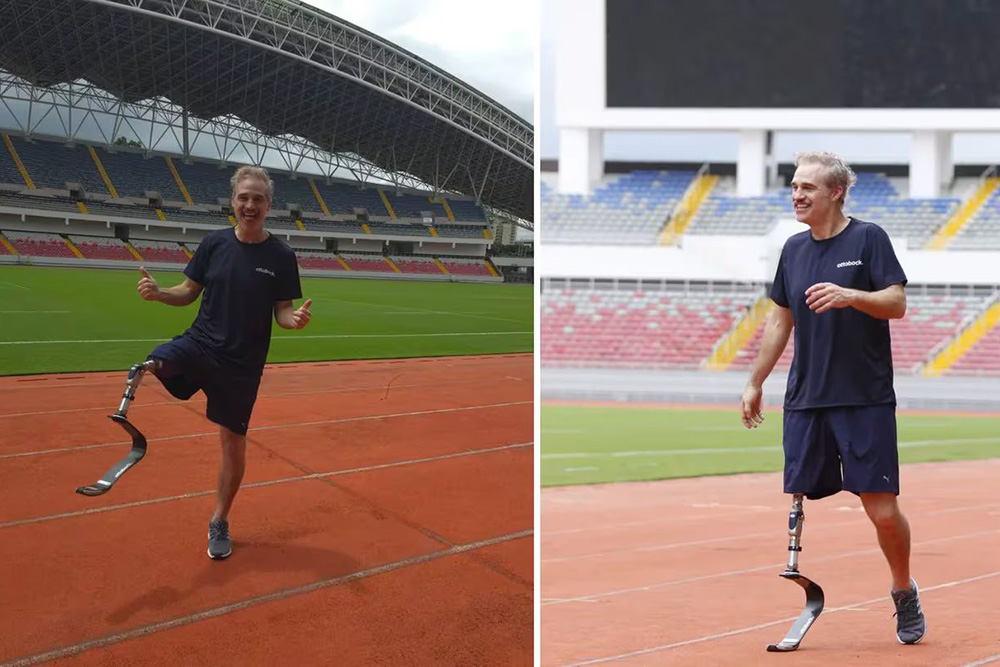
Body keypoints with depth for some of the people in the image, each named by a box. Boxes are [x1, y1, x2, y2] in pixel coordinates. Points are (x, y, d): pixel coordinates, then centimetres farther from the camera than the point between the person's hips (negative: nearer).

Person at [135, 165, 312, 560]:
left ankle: (220, 523, 25)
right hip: (199, 345, 1)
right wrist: (158, 293, -13)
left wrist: (296, 319, -24)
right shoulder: (214, 243, 1)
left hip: (241, 365, -1)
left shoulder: (281, 257, -3)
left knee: (234, 444, 7)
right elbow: (189, 292, 7)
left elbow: (282, 312, 0)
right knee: (150, 366, -33)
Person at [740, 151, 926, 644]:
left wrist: (851, 295, -27)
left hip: (866, 400, -5)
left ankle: (904, 593, 18)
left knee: (882, 509, -5)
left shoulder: (868, 238, -3)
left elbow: (897, 303, -10)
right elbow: (780, 320, 19)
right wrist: (755, 382, 18)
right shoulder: (794, 249, 12)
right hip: (804, 401, 5)